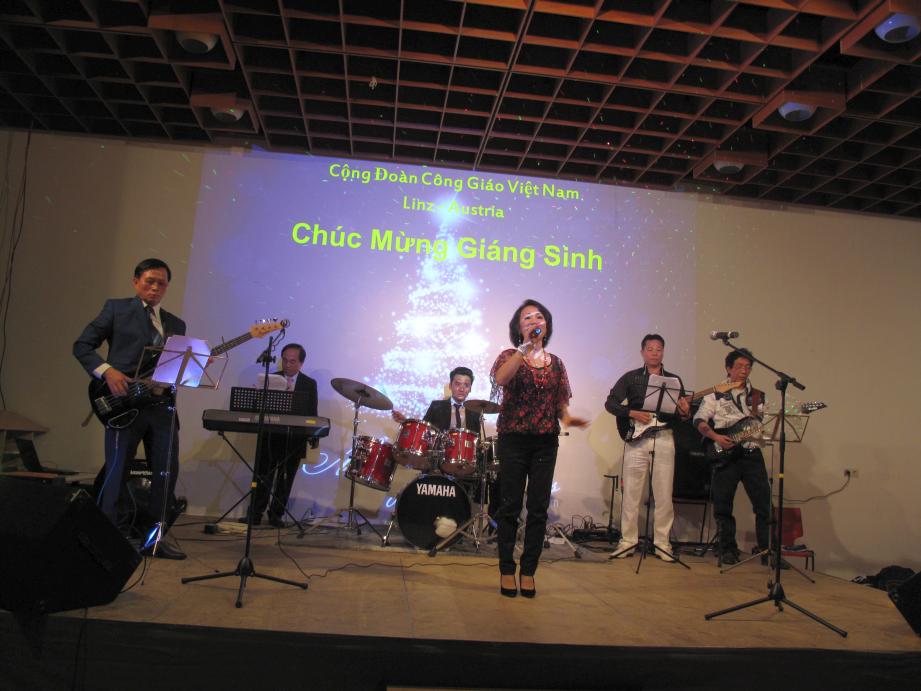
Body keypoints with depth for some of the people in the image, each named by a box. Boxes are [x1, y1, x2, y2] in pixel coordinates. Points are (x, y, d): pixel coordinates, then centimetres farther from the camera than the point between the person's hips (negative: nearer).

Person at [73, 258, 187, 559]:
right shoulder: (116, 308, 6)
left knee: (167, 471, 4)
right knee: (116, 472, -1)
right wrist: (107, 371, -13)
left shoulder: (176, 324, 18)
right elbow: (82, 345, 1)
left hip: (162, 407, 5)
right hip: (124, 404, -4)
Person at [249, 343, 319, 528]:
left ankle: (276, 515, 17)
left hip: (294, 439, 0)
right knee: (263, 477, 2)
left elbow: (312, 414, 4)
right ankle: (255, 515, 11)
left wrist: (313, 436, -5)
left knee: (285, 480, 7)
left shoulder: (310, 384, 5)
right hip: (270, 437, 0)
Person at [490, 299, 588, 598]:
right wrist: (527, 346, -22)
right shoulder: (510, 356, 1)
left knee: (538, 508, 5)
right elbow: (500, 379, -23)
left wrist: (567, 418, -8)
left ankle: (528, 571, 17)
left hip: (546, 442, 3)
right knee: (510, 506, 2)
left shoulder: (555, 363, 12)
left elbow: (561, 403, 14)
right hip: (514, 439, -3)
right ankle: (507, 570, 14)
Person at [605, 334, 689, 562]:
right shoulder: (631, 377, 6)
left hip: (664, 439, 2)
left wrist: (684, 411, -13)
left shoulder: (674, 380, 12)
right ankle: (628, 541, 10)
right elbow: (610, 403, 1)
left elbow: (681, 412, 11)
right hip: (636, 438, -1)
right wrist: (633, 413, -13)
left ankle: (662, 543, 13)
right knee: (631, 493, 0)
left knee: (664, 495, 3)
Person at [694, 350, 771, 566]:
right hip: (725, 455, -2)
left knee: (764, 503, -2)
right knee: (723, 505, 0)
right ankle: (728, 550, 13)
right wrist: (716, 437, -14)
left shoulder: (758, 395, 15)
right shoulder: (715, 394, 6)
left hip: (751, 453, 2)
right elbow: (699, 420, 0)